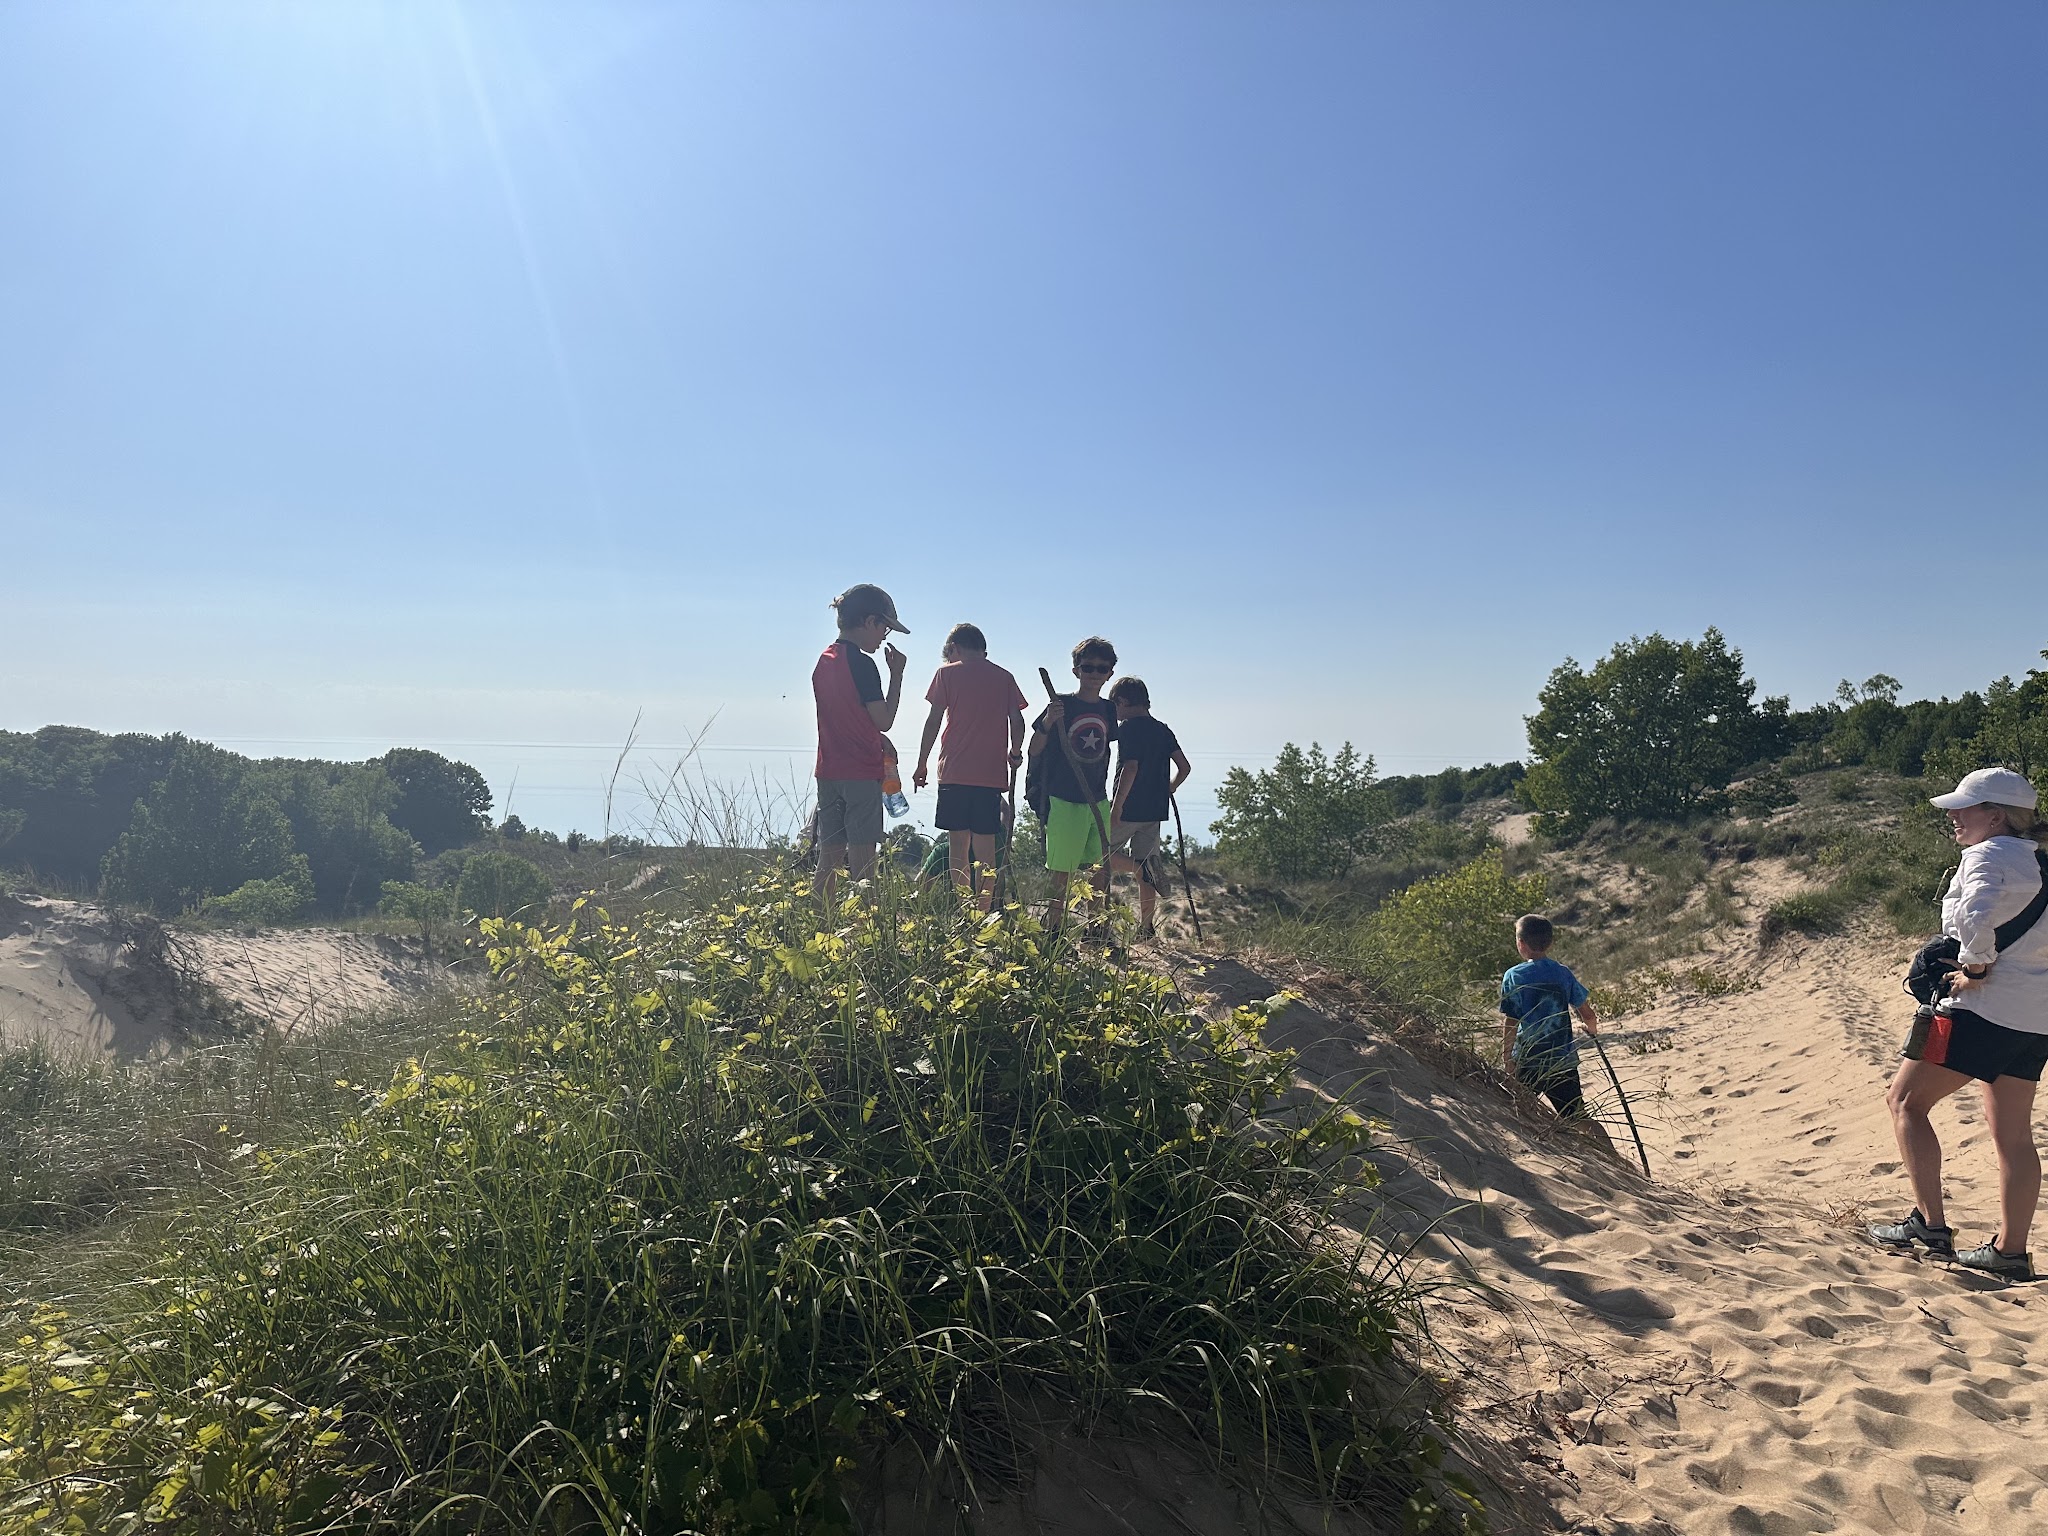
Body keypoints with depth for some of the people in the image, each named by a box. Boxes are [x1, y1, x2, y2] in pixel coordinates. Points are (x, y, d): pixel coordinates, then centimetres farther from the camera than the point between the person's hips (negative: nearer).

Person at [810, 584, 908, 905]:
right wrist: (896, 674, -4)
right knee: (862, 864, -3)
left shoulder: (824, 660, 11)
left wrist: (878, 740, 18)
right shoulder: (861, 663, -14)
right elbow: (884, 720, -11)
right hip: (861, 775, -8)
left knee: (828, 861, 10)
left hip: (828, 773, 8)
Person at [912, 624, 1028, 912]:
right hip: (992, 774, 2)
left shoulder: (947, 673, 3)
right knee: (985, 846, 5)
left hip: (955, 772, -2)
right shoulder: (1004, 677, 11)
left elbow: (934, 721, 0)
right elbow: (1017, 721, 7)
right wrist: (1014, 755, 22)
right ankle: (984, 912, 3)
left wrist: (922, 765, 6)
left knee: (958, 844, 2)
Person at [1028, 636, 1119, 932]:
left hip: (1098, 803, 5)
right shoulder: (1061, 705, -6)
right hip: (1064, 802, -5)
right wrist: (1047, 724, -23)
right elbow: (1035, 752, -4)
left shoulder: (1108, 710, 9)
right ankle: (1053, 930, 5)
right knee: (1061, 874, -3)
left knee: (1102, 870, 8)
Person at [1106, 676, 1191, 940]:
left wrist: (1116, 807, -17)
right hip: (1155, 810, 7)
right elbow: (1184, 767, 9)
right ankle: (1145, 927, 10)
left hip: (1130, 809, -7)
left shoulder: (1128, 727, -9)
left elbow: (1130, 768, -19)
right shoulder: (1163, 730, 12)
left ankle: (1144, 867, -17)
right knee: (1143, 865, 11)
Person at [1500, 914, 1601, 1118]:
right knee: (1577, 1120, 10)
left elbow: (1509, 1022, -12)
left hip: (1528, 1062, -3)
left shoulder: (1514, 976, -9)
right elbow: (1588, 1015, 7)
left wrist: (1506, 1056, -4)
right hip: (1564, 1061, 4)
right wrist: (1592, 1029, 29)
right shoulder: (1563, 973, 2)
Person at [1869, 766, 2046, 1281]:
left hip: (1983, 1007, -9)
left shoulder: (1988, 854, -10)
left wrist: (1975, 966, -16)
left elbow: (1976, 913, -29)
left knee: (1906, 1101, 0)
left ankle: (1930, 1224, -2)